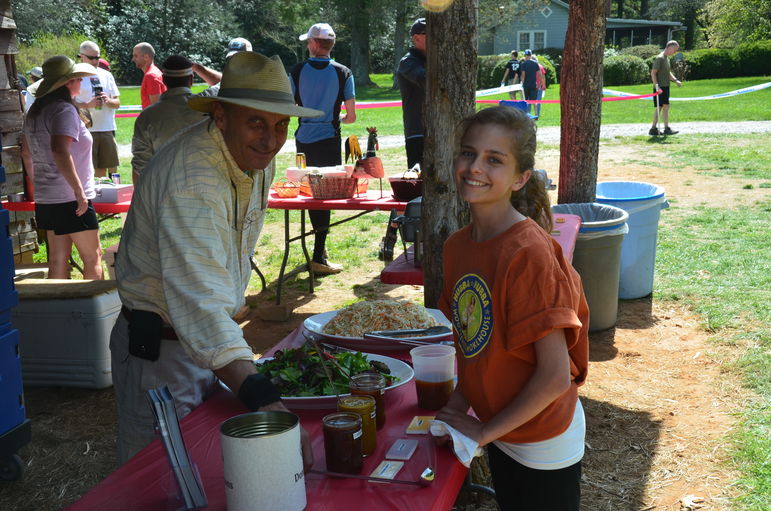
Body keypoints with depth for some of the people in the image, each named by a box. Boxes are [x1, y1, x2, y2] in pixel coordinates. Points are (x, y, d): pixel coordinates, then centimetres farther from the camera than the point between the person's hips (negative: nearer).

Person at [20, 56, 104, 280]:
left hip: (45, 198, 8)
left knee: (57, 261, 13)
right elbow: (60, 151, -30)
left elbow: (26, 152, 21)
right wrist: (79, 190, -27)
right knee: (93, 258, 2)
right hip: (70, 199, -8)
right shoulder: (65, 110, -16)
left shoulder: (35, 111, 12)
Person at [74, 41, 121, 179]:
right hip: (85, 130, -4)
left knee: (104, 167, 7)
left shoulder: (106, 75, 15)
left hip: (107, 129, 4)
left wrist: (108, 100, -7)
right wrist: (88, 104, -18)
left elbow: (117, 103, 15)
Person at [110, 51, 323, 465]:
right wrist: (265, 402, -56)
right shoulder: (191, 182, -32)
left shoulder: (256, 156, -3)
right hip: (158, 349, -8)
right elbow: (200, 304, -45)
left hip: (217, 339, 8)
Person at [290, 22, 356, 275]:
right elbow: (351, 116, -5)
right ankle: (319, 257, -1)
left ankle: (319, 243, 28)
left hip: (303, 139, 3)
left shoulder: (298, 71, -1)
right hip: (328, 140, -3)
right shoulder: (343, 73, -5)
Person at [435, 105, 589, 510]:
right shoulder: (457, 246, -3)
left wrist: (483, 431, -16)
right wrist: (461, 398, -4)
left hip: (543, 446, -7)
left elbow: (555, 377, -25)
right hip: (500, 438, 7)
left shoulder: (529, 253, -26)